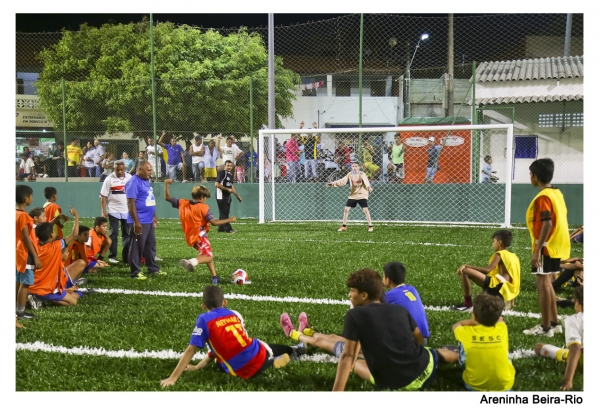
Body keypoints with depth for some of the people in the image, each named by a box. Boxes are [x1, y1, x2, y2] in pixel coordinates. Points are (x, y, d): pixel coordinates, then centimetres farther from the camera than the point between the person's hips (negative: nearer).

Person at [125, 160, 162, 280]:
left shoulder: (146, 181, 14)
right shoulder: (133, 182, -16)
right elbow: (131, 203, -20)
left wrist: (154, 216, 22)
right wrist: (136, 222, -22)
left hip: (149, 221, 10)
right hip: (139, 222, -10)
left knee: (151, 245, 16)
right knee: (137, 247, -3)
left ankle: (153, 268, 26)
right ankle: (135, 272, 4)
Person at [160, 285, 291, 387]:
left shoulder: (204, 320, -6)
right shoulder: (235, 314, 10)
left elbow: (191, 350, -8)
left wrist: (172, 378, -5)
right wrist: (197, 366, 21)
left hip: (246, 372, -5)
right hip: (261, 355, 6)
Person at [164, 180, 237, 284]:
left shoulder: (183, 203, 5)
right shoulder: (203, 207, -12)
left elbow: (168, 198, 12)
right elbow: (213, 222, -16)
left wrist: (166, 184, 18)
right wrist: (229, 220, -9)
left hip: (190, 237, 8)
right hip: (200, 236, -8)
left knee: (207, 254, 22)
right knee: (208, 257, -11)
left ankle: (215, 276, 21)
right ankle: (191, 262, -37)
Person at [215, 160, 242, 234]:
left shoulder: (231, 175, 15)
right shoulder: (221, 173, -11)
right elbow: (216, 184, -18)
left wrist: (237, 196, 23)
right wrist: (227, 189, -18)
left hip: (227, 196, 9)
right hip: (221, 196, -9)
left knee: (225, 213, 10)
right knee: (224, 213, -6)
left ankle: (221, 228, 15)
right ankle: (228, 228, -7)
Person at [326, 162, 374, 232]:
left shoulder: (362, 174, -13)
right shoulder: (350, 174, 0)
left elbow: (366, 181, -29)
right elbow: (342, 181, -3)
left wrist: (369, 187, -51)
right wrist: (332, 183, -13)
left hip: (362, 195, -4)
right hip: (353, 195, 4)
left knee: (365, 210, -14)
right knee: (346, 209, 1)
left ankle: (370, 226, -2)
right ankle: (343, 226, 14)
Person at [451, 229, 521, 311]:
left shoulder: (500, 254, -3)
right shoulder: (513, 256, 21)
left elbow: (487, 269, -16)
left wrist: (467, 266, -13)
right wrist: (510, 297, 31)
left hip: (497, 287, -9)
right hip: (509, 292, 9)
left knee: (464, 271, -12)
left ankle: (468, 304, -7)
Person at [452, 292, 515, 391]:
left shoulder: (466, 333, -14)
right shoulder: (502, 329, -9)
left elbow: (456, 326, 14)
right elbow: (500, 320, 19)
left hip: (474, 385, -3)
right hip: (504, 385, 3)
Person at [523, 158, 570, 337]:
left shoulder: (543, 197, -17)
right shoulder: (557, 193, 11)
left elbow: (547, 224, -24)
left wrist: (537, 250, -24)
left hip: (546, 247, -9)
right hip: (556, 245, 9)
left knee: (542, 284, -3)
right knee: (546, 283, 17)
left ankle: (546, 327, 2)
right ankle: (554, 323, 22)